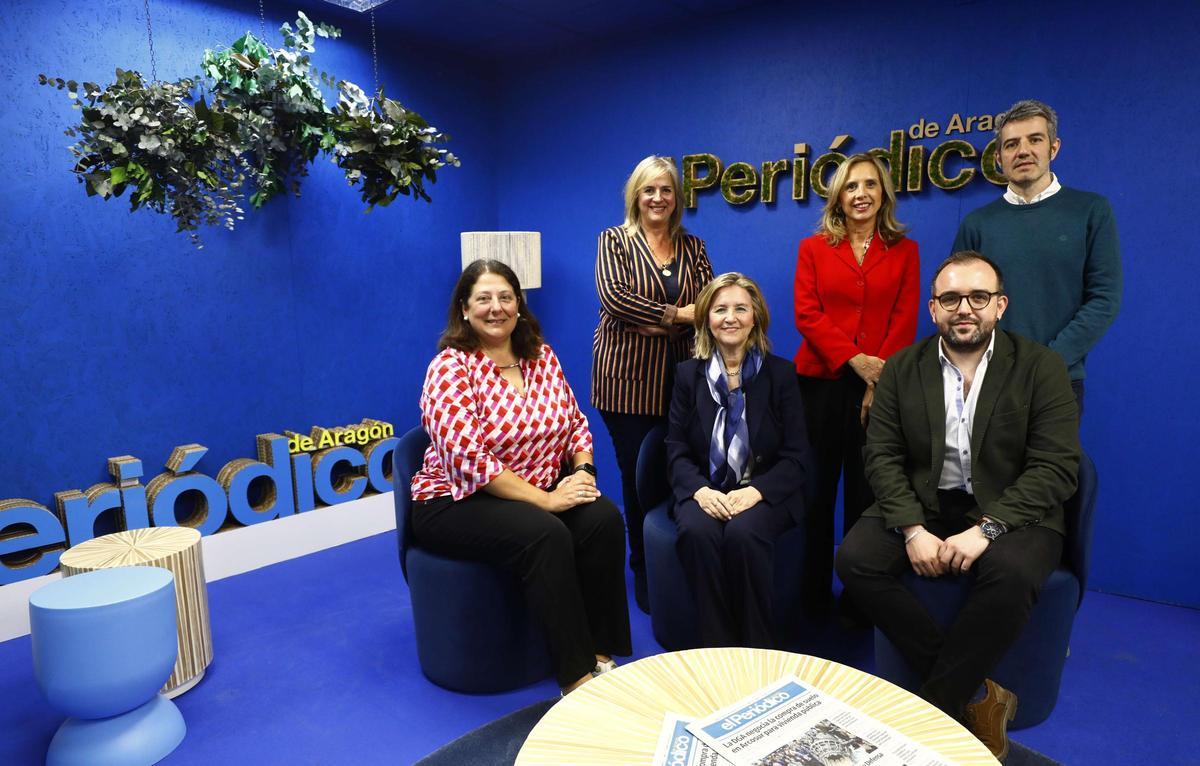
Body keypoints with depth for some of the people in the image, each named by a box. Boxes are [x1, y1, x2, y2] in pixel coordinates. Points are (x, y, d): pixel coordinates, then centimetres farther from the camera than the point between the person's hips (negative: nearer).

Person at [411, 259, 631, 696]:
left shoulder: (542, 357, 6)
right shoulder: (450, 368, -13)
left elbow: (576, 424, 10)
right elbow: (468, 458, -23)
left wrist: (582, 471, -12)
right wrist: (545, 499, -24)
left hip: (541, 495, 6)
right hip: (456, 502, -5)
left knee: (603, 518, -21)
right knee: (545, 535, -31)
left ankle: (601, 654, -9)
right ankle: (576, 677, -19)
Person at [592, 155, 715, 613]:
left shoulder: (692, 246, 12)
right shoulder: (614, 240, 2)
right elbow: (613, 296, -13)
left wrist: (658, 325, -14)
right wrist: (677, 313, -13)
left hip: (679, 376, 3)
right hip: (628, 377, -3)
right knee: (637, 473, 3)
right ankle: (643, 571, 20)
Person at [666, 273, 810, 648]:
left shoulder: (780, 373, 4)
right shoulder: (689, 374, 8)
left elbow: (796, 455, -1)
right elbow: (677, 450, 3)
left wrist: (755, 491, -18)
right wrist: (700, 490, -17)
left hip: (764, 494, -1)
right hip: (705, 492, 1)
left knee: (742, 534, -33)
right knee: (697, 533, -31)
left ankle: (758, 651, -13)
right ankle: (718, 648, -16)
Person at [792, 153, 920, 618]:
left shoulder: (905, 251, 10)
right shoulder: (813, 248, 9)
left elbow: (905, 322, 2)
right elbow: (806, 314, -1)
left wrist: (878, 380, -10)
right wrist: (855, 360, -13)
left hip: (878, 387, 0)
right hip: (821, 381, 0)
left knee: (866, 491, 5)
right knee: (816, 488, 4)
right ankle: (813, 596, 17)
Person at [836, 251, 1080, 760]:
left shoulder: (1041, 367, -1)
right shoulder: (902, 369, 5)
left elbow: (1056, 466, -9)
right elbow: (883, 457, -1)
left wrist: (986, 528, -22)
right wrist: (913, 529, -17)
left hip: (1009, 513, -2)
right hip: (921, 508, 3)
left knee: (1012, 574, -34)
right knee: (855, 558, -23)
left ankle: (932, 709, -15)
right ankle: (975, 696, -11)